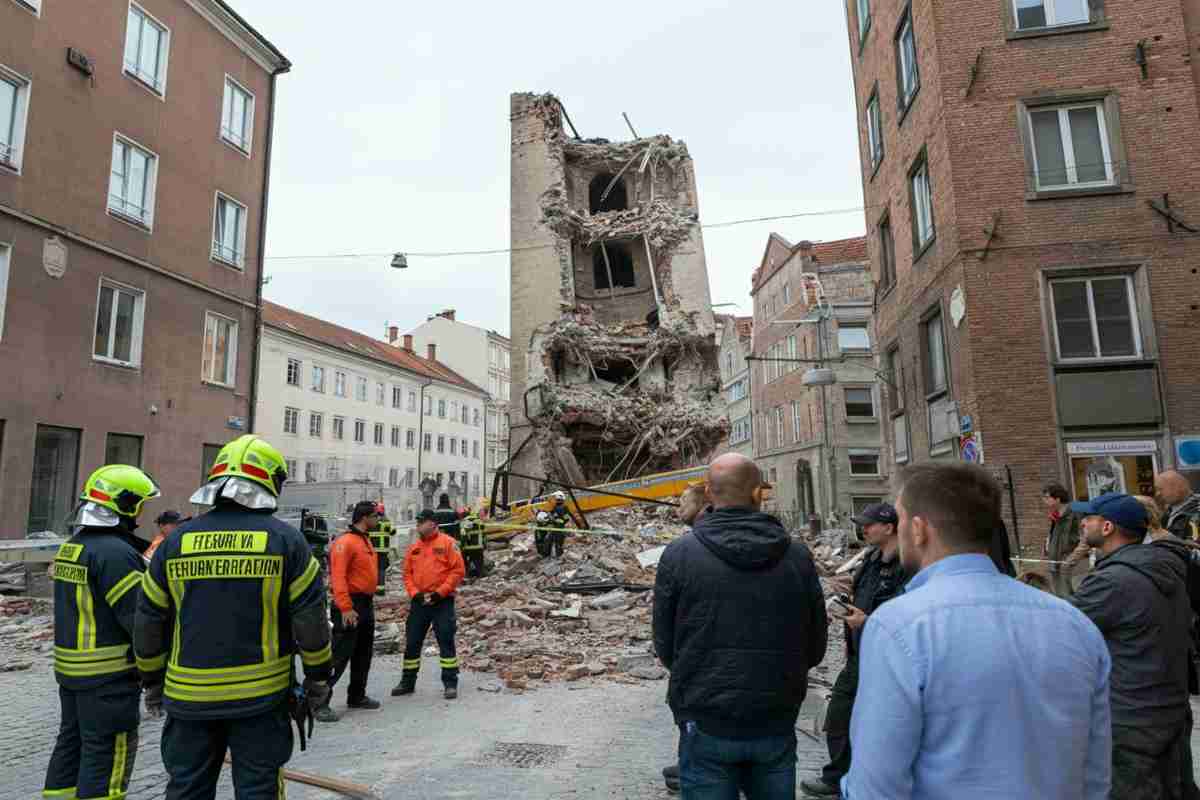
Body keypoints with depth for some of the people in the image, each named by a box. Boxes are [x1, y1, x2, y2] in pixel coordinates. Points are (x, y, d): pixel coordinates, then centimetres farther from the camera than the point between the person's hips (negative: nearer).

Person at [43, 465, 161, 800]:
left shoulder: (71, 546, 9)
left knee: (71, 744, 21)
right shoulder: (115, 552, -22)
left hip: (70, 667, 9)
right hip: (109, 674, -9)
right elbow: (140, 615, -22)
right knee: (107, 757, 1)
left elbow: (80, 606, 13)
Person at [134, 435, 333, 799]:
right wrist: (318, 678, 4)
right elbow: (311, 619, -9)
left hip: (190, 696, 3)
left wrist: (154, 679, 19)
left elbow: (149, 622, 5)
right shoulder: (286, 540, -10)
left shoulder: (177, 541, -1)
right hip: (261, 698, -2)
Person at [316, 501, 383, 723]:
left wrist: (368, 600, 17)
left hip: (367, 605, 10)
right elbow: (338, 577, -23)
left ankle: (357, 696, 28)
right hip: (351, 607, -10)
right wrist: (346, 608, -28)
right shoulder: (345, 542, -16)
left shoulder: (366, 541, 14)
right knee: (339, 655, -7)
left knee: (363, 654, 17)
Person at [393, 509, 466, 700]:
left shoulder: (448, 543, -6)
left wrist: (440, 592, -14)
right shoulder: (414, 547, 10)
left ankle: (450, 683, 7)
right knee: (412, 642, 10)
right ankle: (407, 682, 25)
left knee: (446, 642, -1)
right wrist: (415, 593, -5)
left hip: (442, 601, -5)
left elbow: (458, 570, -10)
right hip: (419, 601, 5)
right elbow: (407, 574, 12)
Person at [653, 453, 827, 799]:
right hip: (777, 724, 2)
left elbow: (665, 647, -3)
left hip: (707, 725, -2)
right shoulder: (797, 556, -7)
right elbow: (815, 649, 3)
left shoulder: (679, 554, -12)